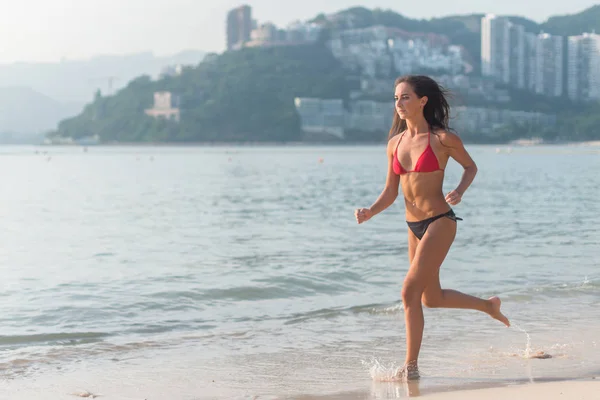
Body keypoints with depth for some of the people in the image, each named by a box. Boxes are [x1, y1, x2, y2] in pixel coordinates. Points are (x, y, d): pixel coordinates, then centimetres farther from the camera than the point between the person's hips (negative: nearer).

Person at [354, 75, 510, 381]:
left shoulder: (443, 138, -10)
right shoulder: (394, 143, 5)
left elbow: (470, 166, 6)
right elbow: (390, 192, 8)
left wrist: (459, 192, -13)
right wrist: (370, 212, -10)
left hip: (440, 222, -7)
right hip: (414, 227, 7)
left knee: (410, 292, -14)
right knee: (432, 298, 18)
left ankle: (411, 366, -4)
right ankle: (489, 305, 43)